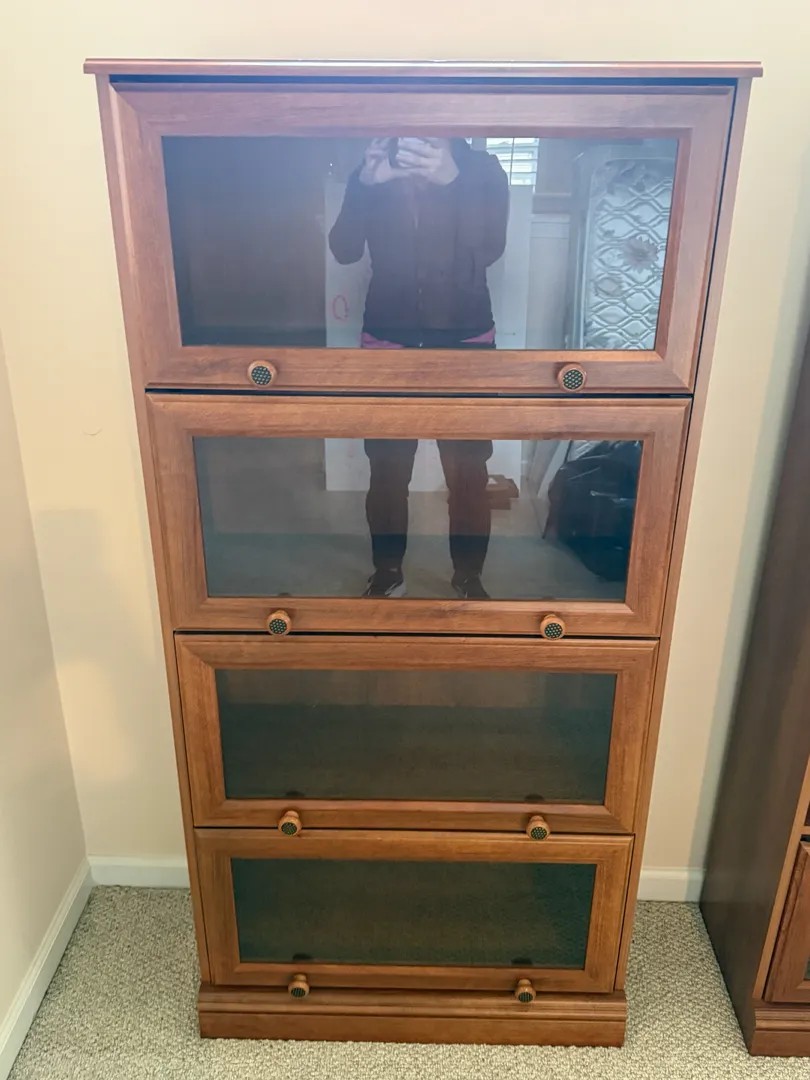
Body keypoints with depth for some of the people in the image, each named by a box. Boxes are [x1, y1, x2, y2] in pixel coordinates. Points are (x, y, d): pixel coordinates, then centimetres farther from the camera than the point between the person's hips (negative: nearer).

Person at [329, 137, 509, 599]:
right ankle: (388, 574, 29)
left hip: (465, 344, -1)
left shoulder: (483, 171, -2)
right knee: (387, 472, 9)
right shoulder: (371, 174, 1)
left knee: (469, 475, 4)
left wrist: (451, 179, -33)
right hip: (388, 343, 1)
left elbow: (490, 249, -18)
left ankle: (469, 579, 24)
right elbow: (344, 250, -11)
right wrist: (365, 184, -27)